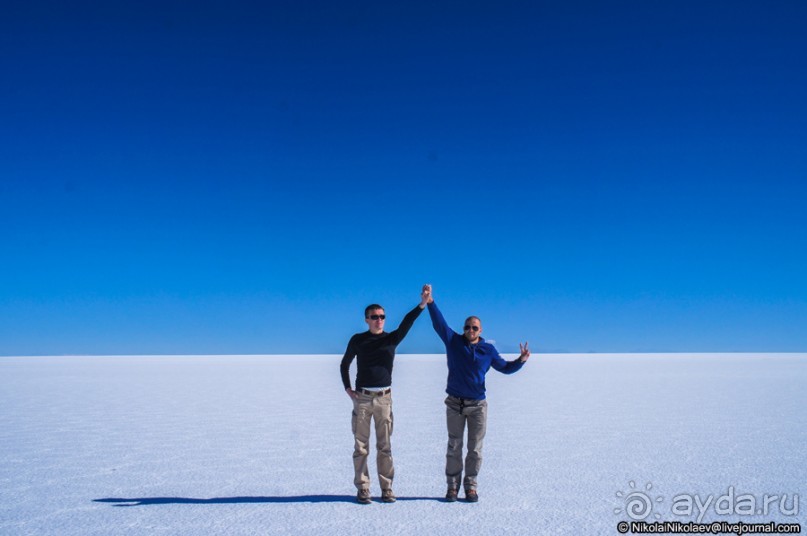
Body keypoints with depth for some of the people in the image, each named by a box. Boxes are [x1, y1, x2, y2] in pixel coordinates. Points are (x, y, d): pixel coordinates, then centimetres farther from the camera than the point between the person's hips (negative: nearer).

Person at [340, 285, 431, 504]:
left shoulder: (392, 338, 3)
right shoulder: (357, 340, 4)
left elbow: (406, 323, -16)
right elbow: (344, 365, 16)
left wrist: (422, 304, -33)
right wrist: (348, 389, 3)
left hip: (384, 398, 1)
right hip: (362, 398, 0)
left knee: (385, 446, 5)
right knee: (361, 446, 2)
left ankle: (386, 488, 12)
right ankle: (362, 489, 9)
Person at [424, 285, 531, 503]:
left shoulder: (488, 349, 2)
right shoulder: (453, 342, -2)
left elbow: (505, 368, 11)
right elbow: (439, 323, -12)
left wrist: (521, 360, -7)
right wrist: (430, 302, -23)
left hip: (478, 405, 1)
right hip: (454, 404, -1)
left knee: (475, 448, 6)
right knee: (454, 447, 7)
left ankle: (471, 486, 17)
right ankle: (452, 486, 16)